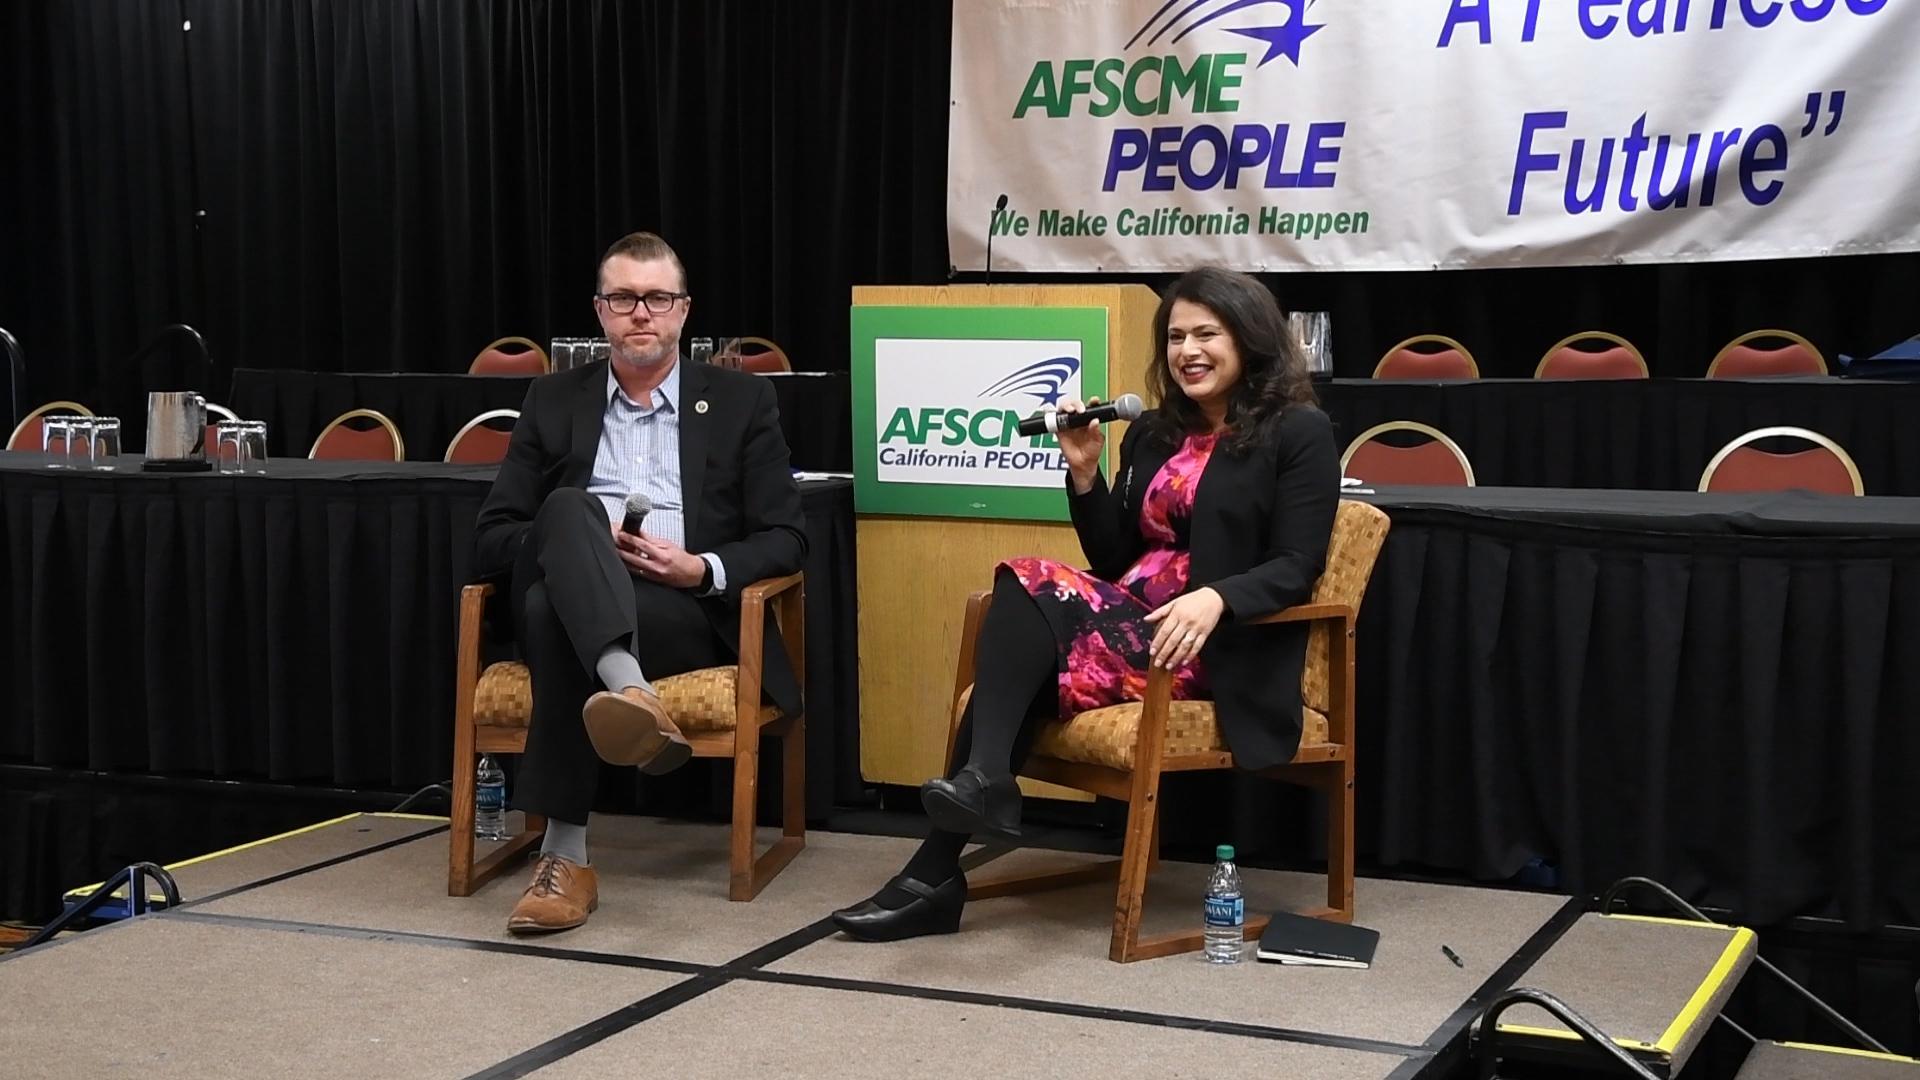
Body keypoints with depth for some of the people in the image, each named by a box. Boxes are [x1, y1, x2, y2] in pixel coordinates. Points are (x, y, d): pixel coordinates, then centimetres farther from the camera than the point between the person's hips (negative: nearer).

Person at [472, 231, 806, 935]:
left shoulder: (741, 401, 15)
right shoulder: (554, 402, 19)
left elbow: (787, 538, 8)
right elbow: (491, 538, 12)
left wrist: (703, 569, -13)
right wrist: (587, 545, -9)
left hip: (689, 614, -1)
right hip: (559, 607, 2)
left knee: (558, 611, -35)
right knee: (568, 507, -34)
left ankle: (566, 855, -40)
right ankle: (631, 696, -57)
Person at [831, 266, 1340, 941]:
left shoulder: (1298, 431, 1)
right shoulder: (1152, 434, 18)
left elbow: (1297, 567, -9)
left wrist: (1215, 597, -26)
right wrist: (1085, 474, 3)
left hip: (1220, 647, -6)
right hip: (1135, 619, 6)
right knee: (1028, 582, -24)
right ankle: (981, 785, -31)